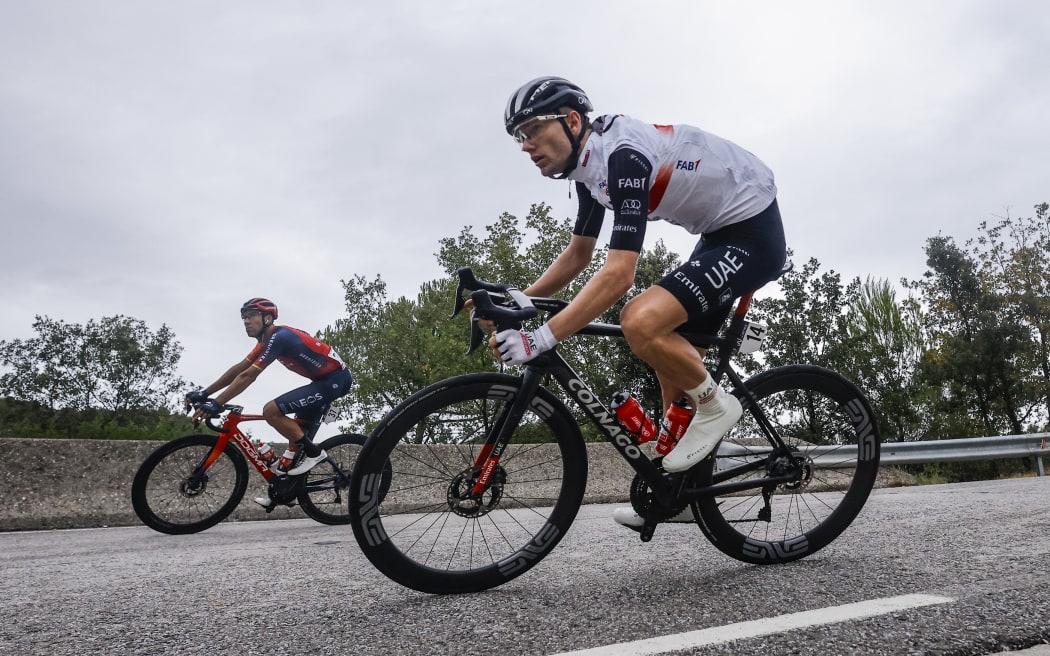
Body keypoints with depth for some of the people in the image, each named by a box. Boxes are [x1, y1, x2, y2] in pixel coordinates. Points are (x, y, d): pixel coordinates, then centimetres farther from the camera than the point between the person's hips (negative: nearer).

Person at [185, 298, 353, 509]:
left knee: (271, 411, -16)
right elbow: (238, 369, 13)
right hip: (328, 379, 10)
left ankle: (314, 452, -5)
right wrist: (204, 393, 9)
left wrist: (216, 405, -22)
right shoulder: (268, 340, 13)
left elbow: (248, 376, -22)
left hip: (335, 379, -10)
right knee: (296, 431, 14)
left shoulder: (279, 337, -17)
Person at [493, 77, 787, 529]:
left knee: (641, 322, -28)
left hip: (752, 234, -10)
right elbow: (578, 255, 12)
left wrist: (540, 339, -38)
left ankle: (714, 406, -2)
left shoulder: (623, 155, -27)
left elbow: (618, 276, -35)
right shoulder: (590, 162, 3)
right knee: (673, 362, 11)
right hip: (719, 234, 10)